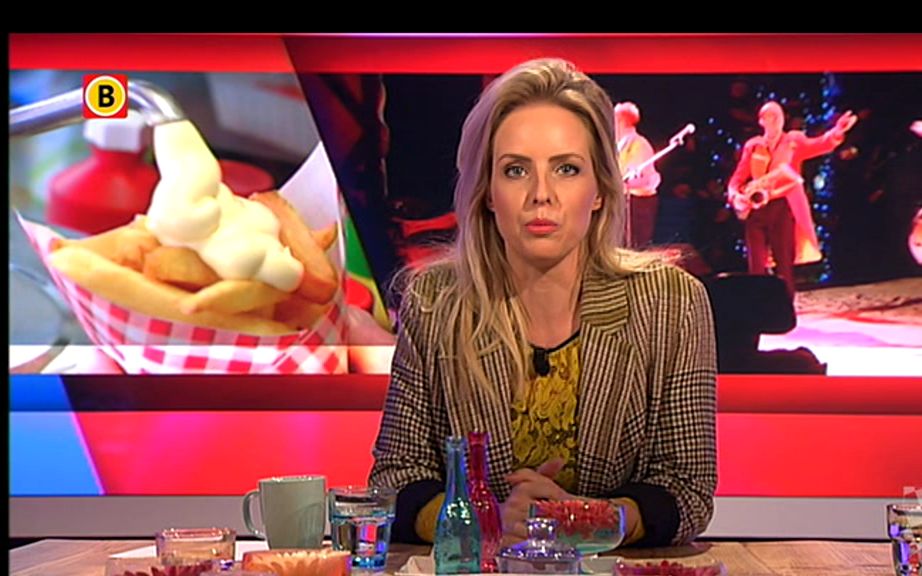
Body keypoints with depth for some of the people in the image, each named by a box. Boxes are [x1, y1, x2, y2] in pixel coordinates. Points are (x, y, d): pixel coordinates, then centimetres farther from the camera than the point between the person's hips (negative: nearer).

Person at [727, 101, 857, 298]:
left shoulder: (794, 140, 6)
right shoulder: (752, 146, 13)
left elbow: (817, 145, -12)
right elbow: (738, 177, 12)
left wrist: (836, 133, -33)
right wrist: (735, 195, -9)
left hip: (783, 207, -2)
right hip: (756, 209, 2)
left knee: (784, 267, 0)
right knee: (757, 268, -2)